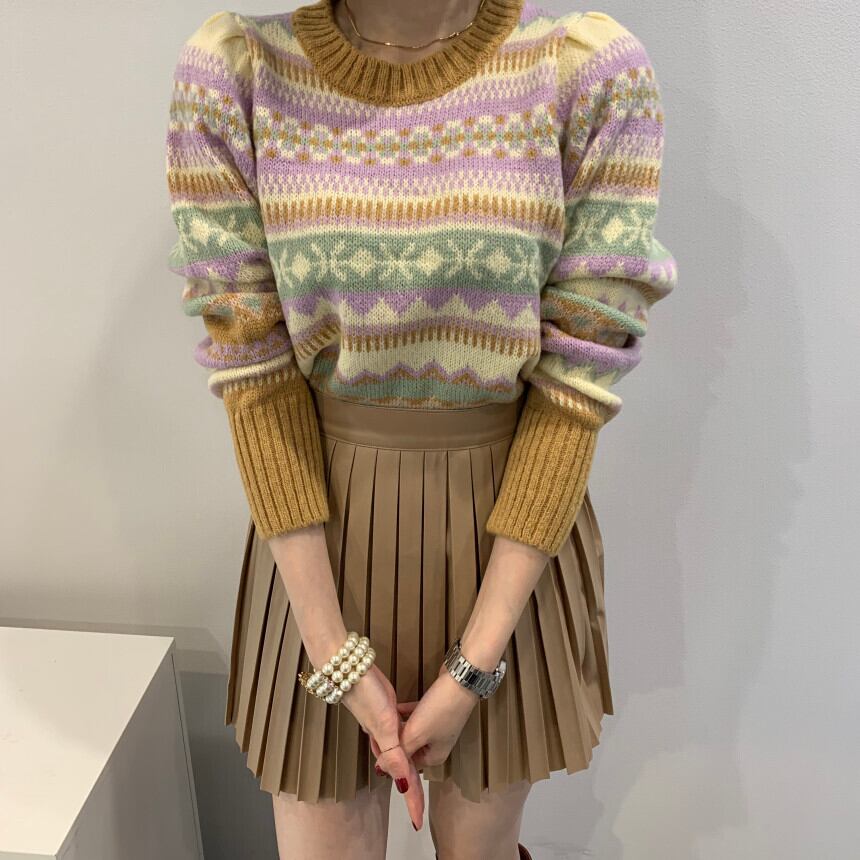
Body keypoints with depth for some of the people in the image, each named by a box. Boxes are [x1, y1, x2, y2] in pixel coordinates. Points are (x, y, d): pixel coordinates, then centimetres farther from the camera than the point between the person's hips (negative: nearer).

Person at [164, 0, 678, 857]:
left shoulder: (592, 70, -12)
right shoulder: (231, 71, -9)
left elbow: (578, 382, -12)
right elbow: (254, 372, -10)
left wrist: (475, 663, -12)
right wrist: (334, 655, -11)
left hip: (512, 534, 0)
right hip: (319, 526, 1)